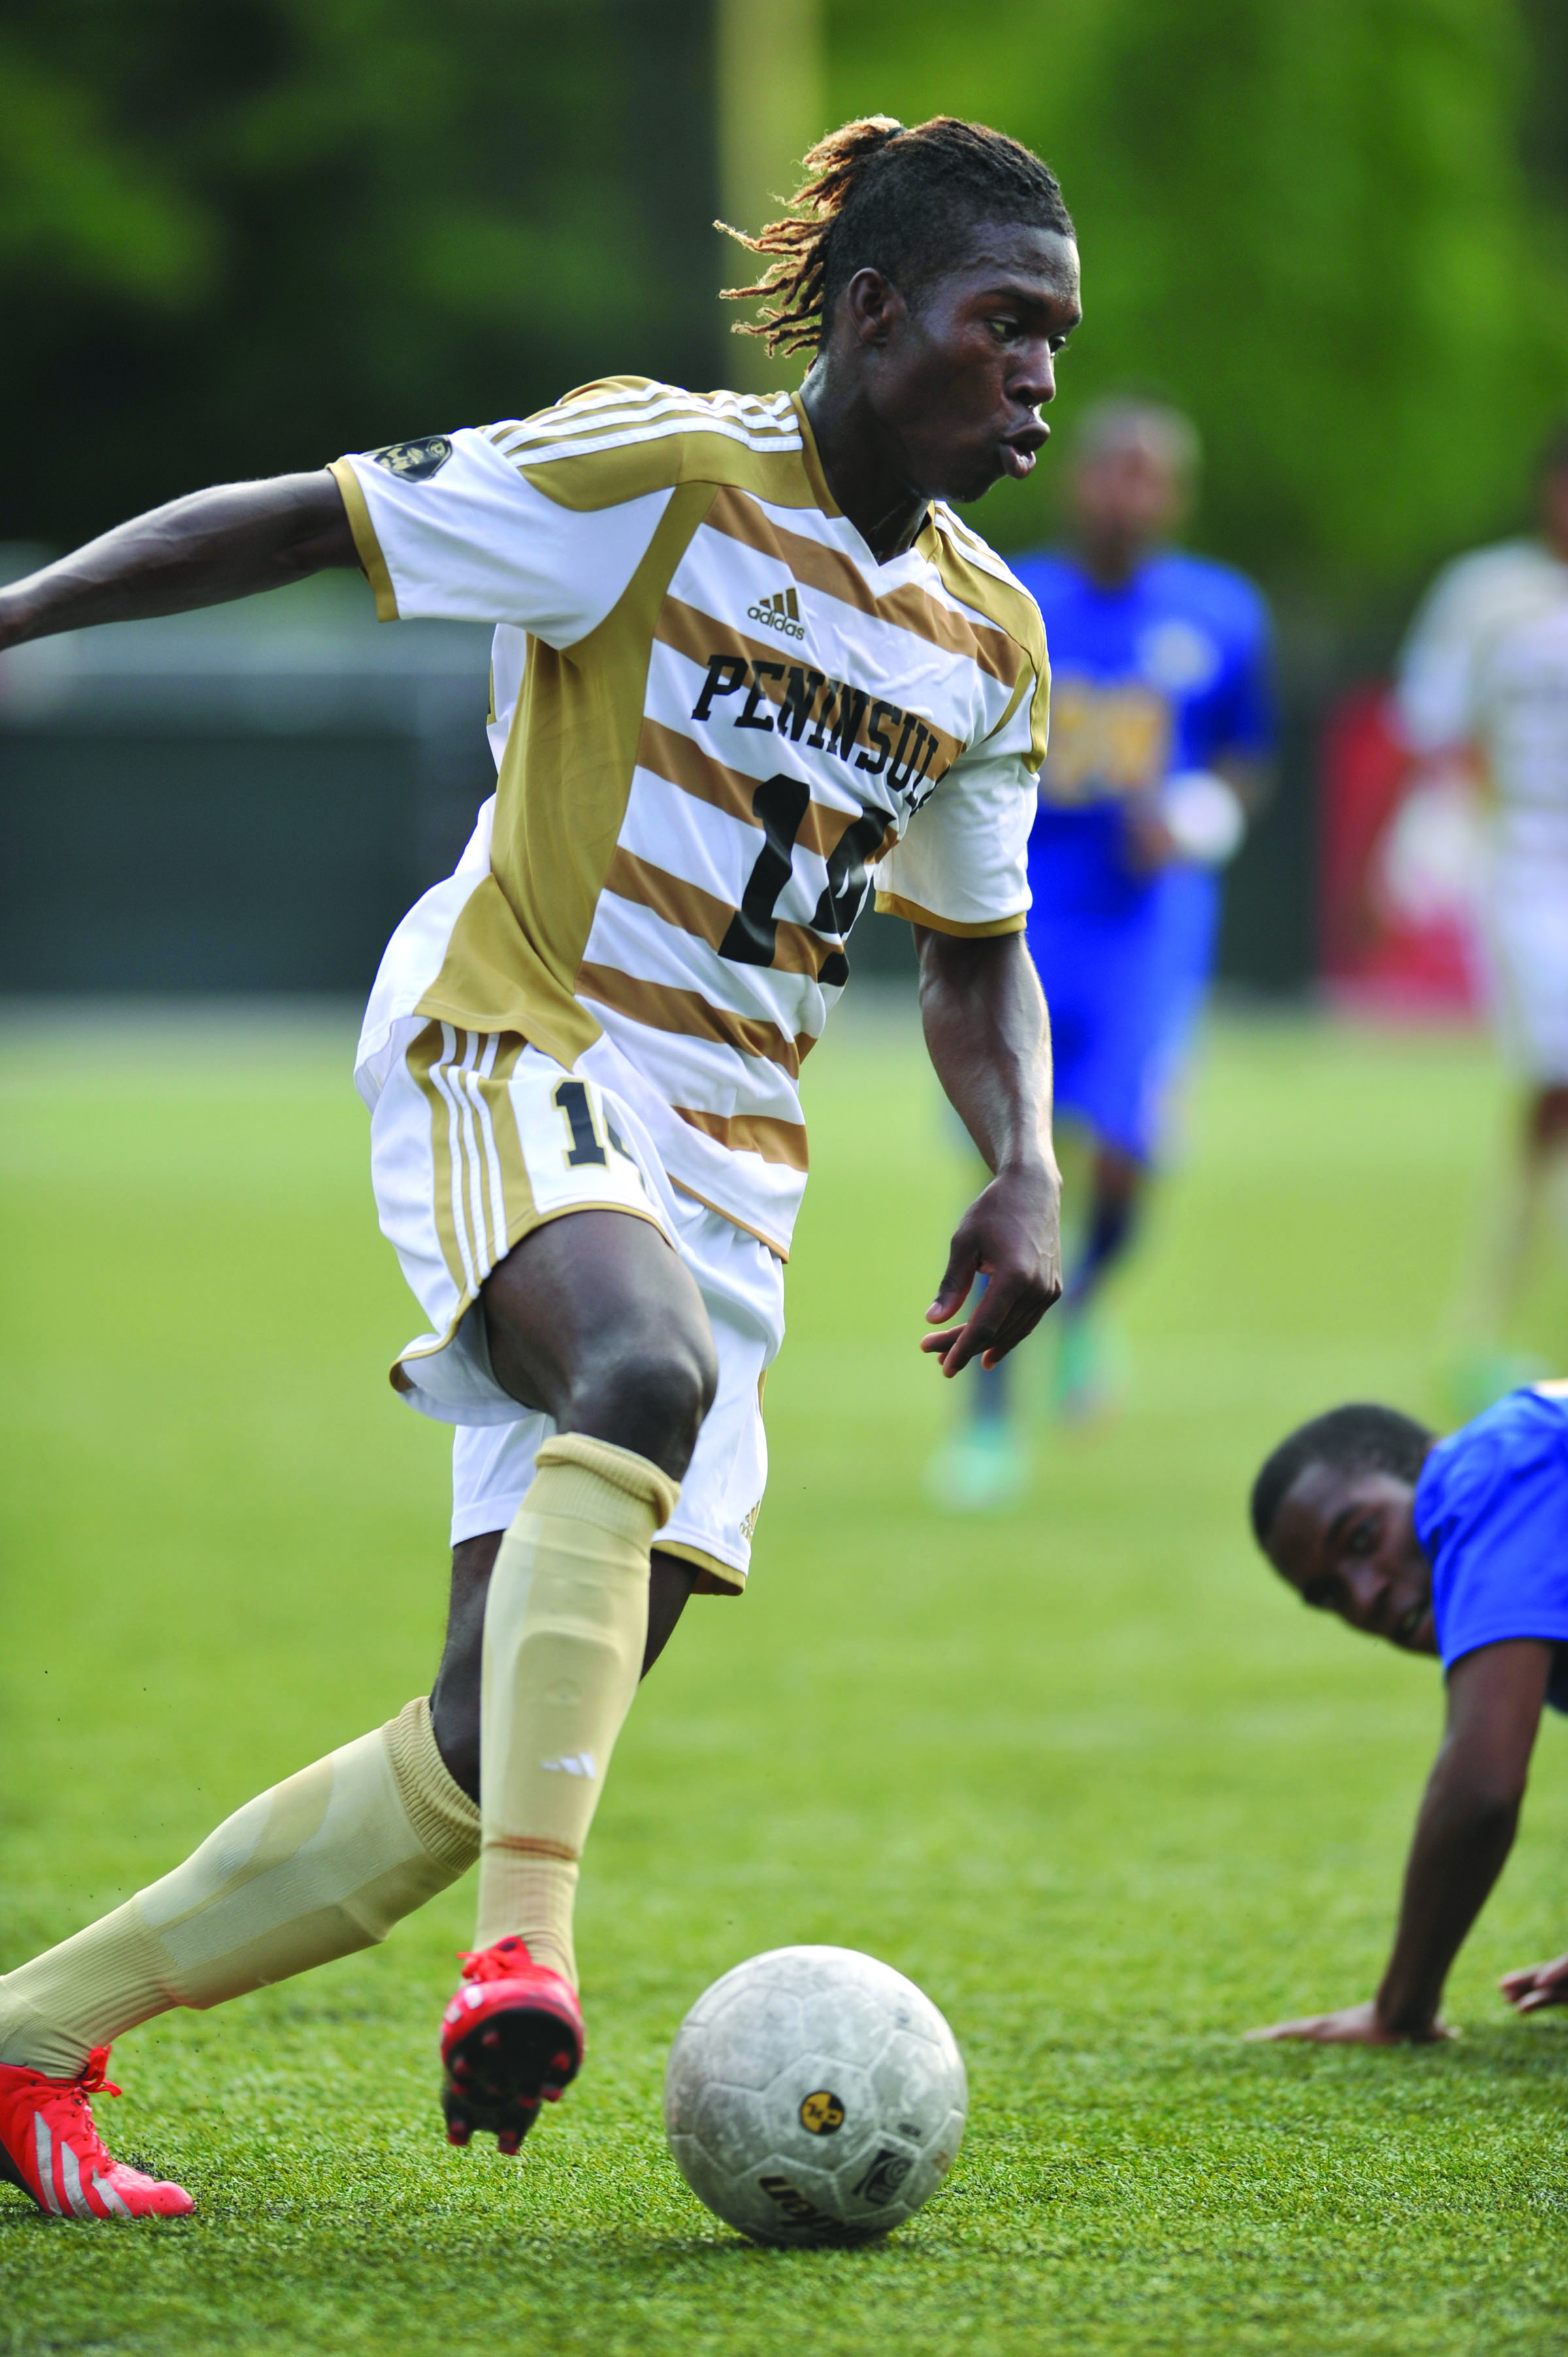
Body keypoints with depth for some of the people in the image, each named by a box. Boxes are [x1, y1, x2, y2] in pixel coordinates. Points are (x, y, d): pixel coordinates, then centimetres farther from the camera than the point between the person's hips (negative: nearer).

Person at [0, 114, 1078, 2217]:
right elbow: (290, 525, -6)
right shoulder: (661, 472, -7)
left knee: (496, 1747, -3)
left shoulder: (987, 637, 13)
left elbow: (976, 954, 25)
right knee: (647, 1374, -41)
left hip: (727, 1173, 7)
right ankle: (526, 1946, -46)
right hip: (517, 1045, -7)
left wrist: (1024, 1174, 7)